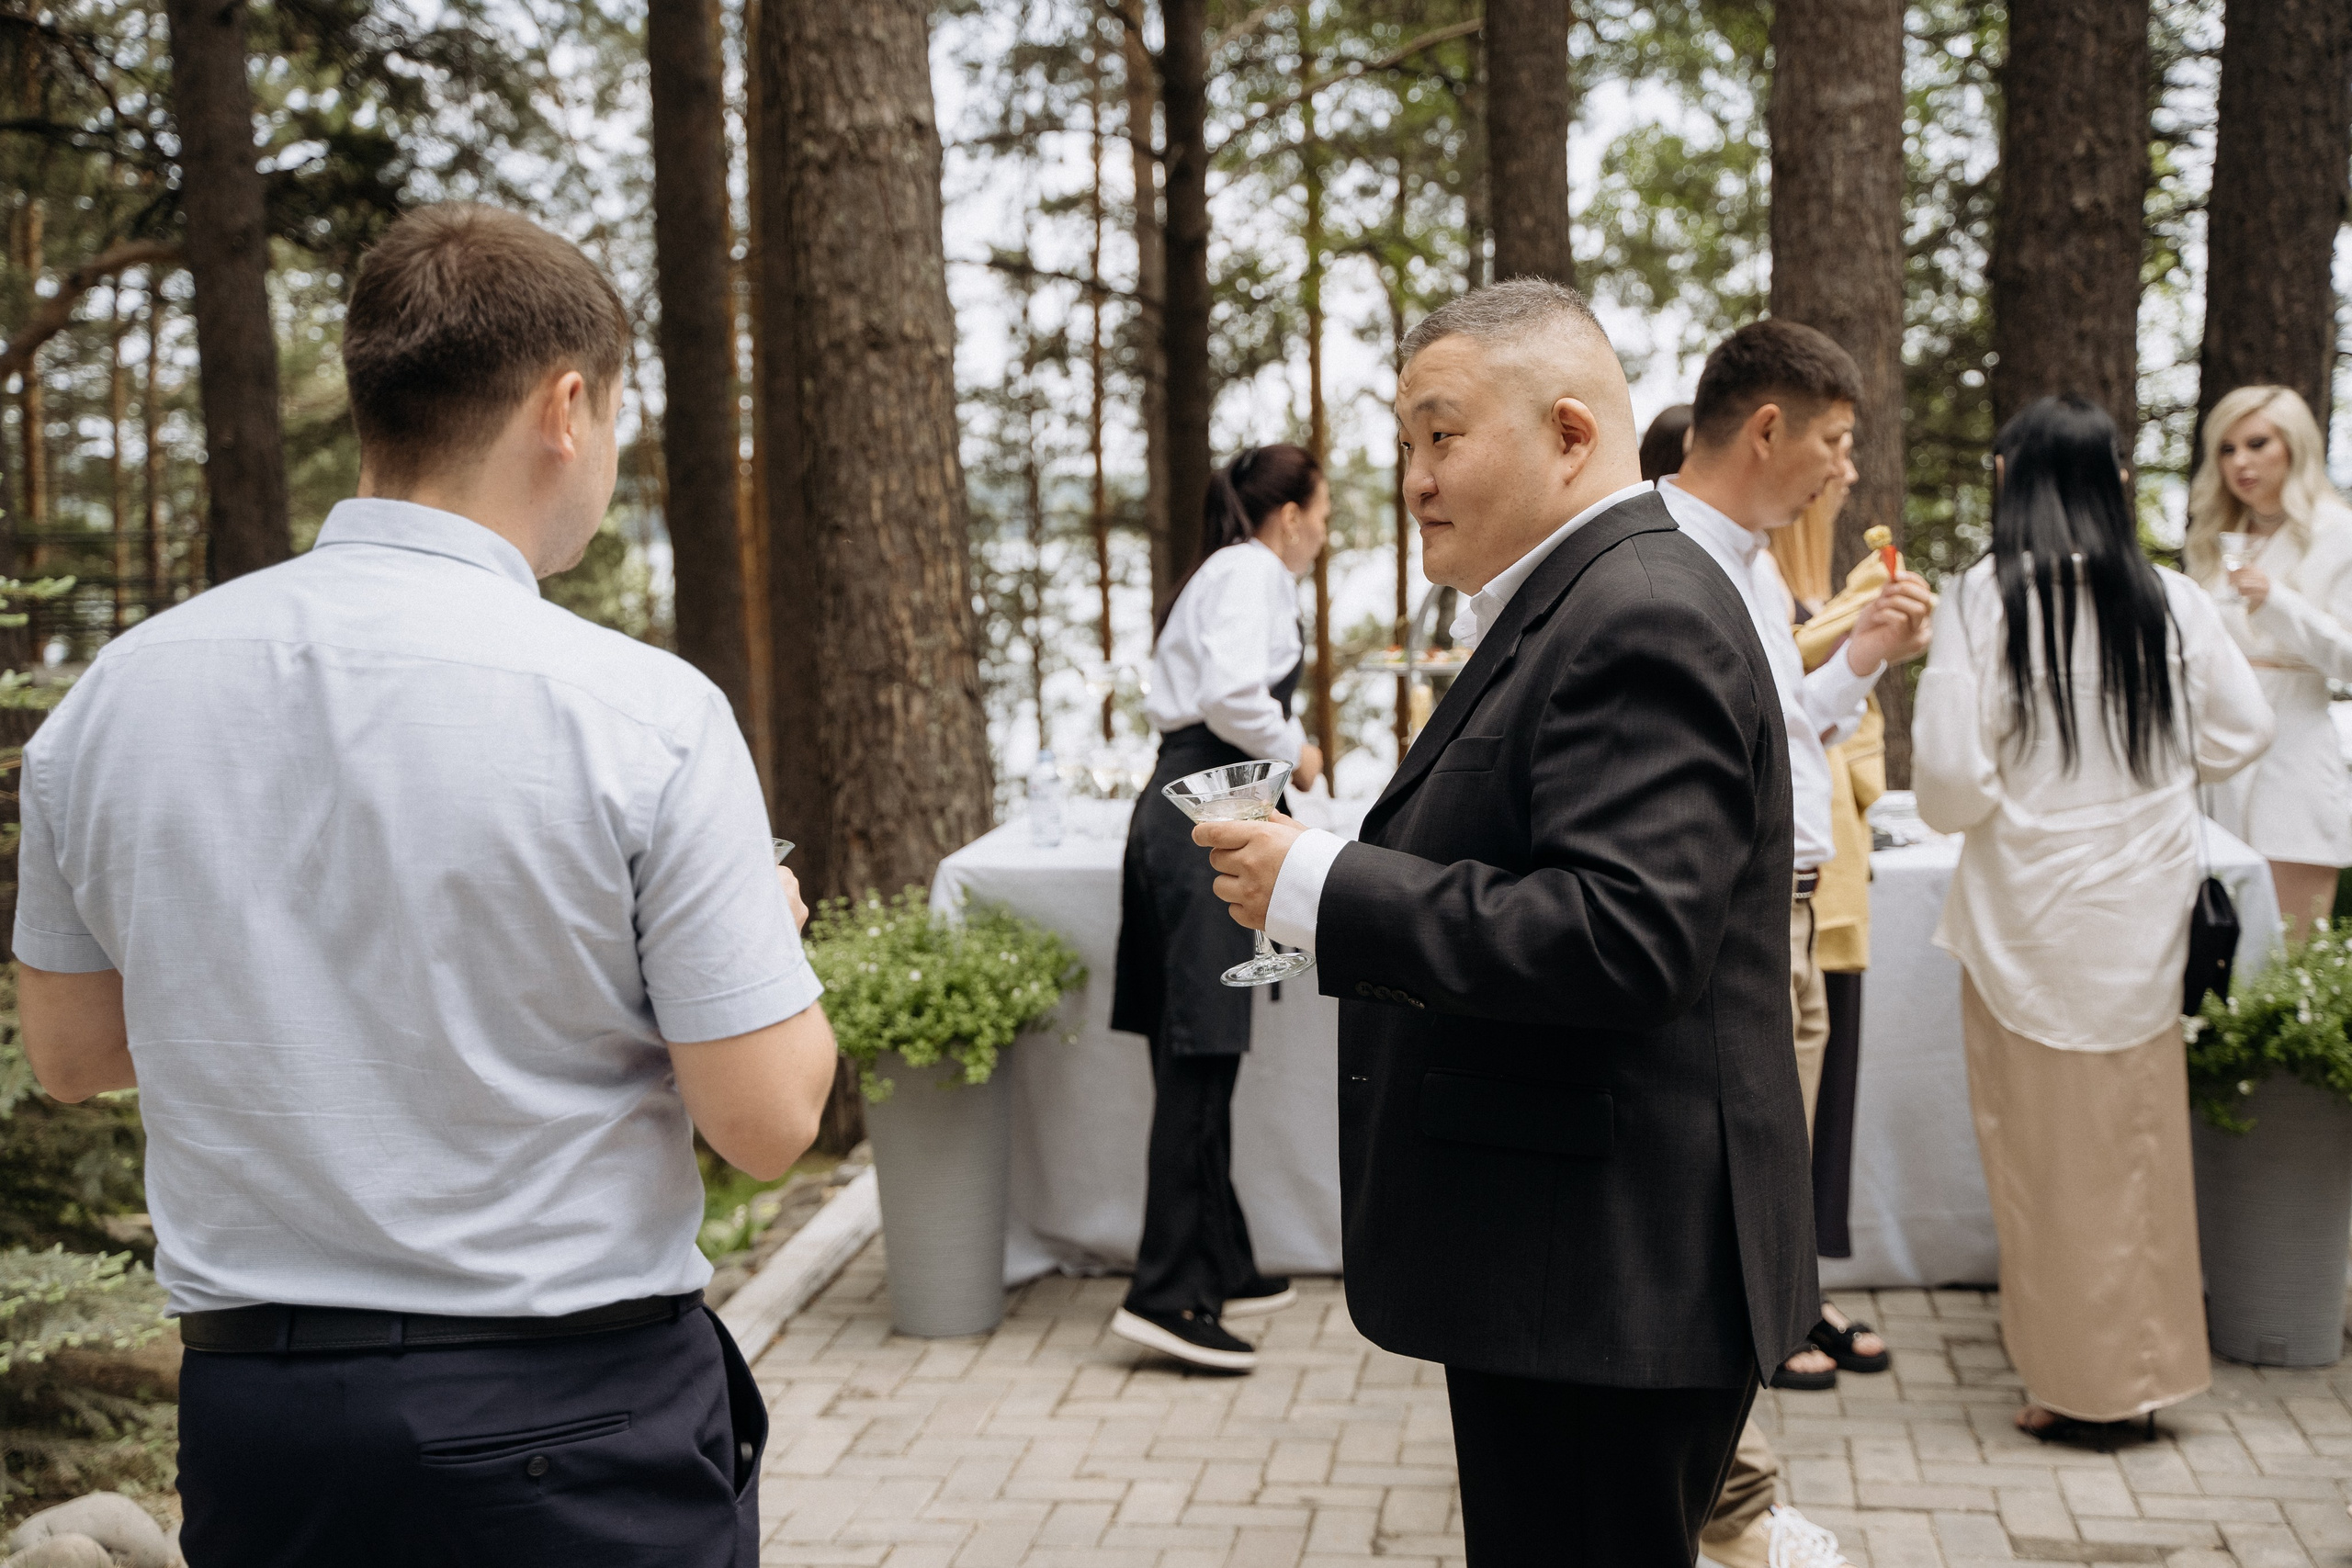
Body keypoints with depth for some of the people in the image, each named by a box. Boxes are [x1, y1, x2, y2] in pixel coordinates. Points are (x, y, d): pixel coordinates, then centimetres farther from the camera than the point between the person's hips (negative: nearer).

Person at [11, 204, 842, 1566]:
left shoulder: (116, 690, -3)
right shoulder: (644, 713, -17)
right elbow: (768, 1120, -14)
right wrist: (770, 931, 5)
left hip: (249, 1405, 4)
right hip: (575, 1426, -4)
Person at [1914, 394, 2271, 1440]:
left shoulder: (1985, 600, -14)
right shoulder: (2173, 603, -3)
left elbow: (1950, 777, -16)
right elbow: (2241, 733, 8)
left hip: (2031, 913, -3)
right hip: (2146, 910, 4)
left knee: (2049, 1145, 9)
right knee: (2134, 1134, 17)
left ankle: (2078, 1381, 18)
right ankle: (2143, 1361, 28)